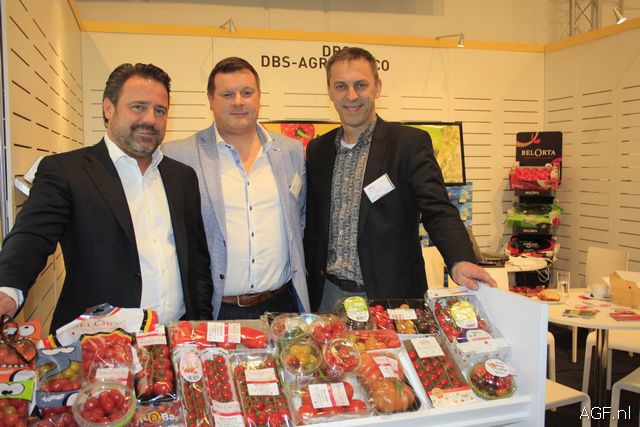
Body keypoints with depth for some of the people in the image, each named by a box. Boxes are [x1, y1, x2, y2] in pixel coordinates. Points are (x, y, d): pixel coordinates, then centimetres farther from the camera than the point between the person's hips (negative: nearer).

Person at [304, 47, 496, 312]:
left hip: (390, 297, -4)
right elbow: (312, 225, 10)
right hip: (329, 295, 4)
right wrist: (307, 289, 5)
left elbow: (438, 211, -16)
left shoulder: (411, 143, -8)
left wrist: (460, 261, -34)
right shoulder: (317, 150, 6)